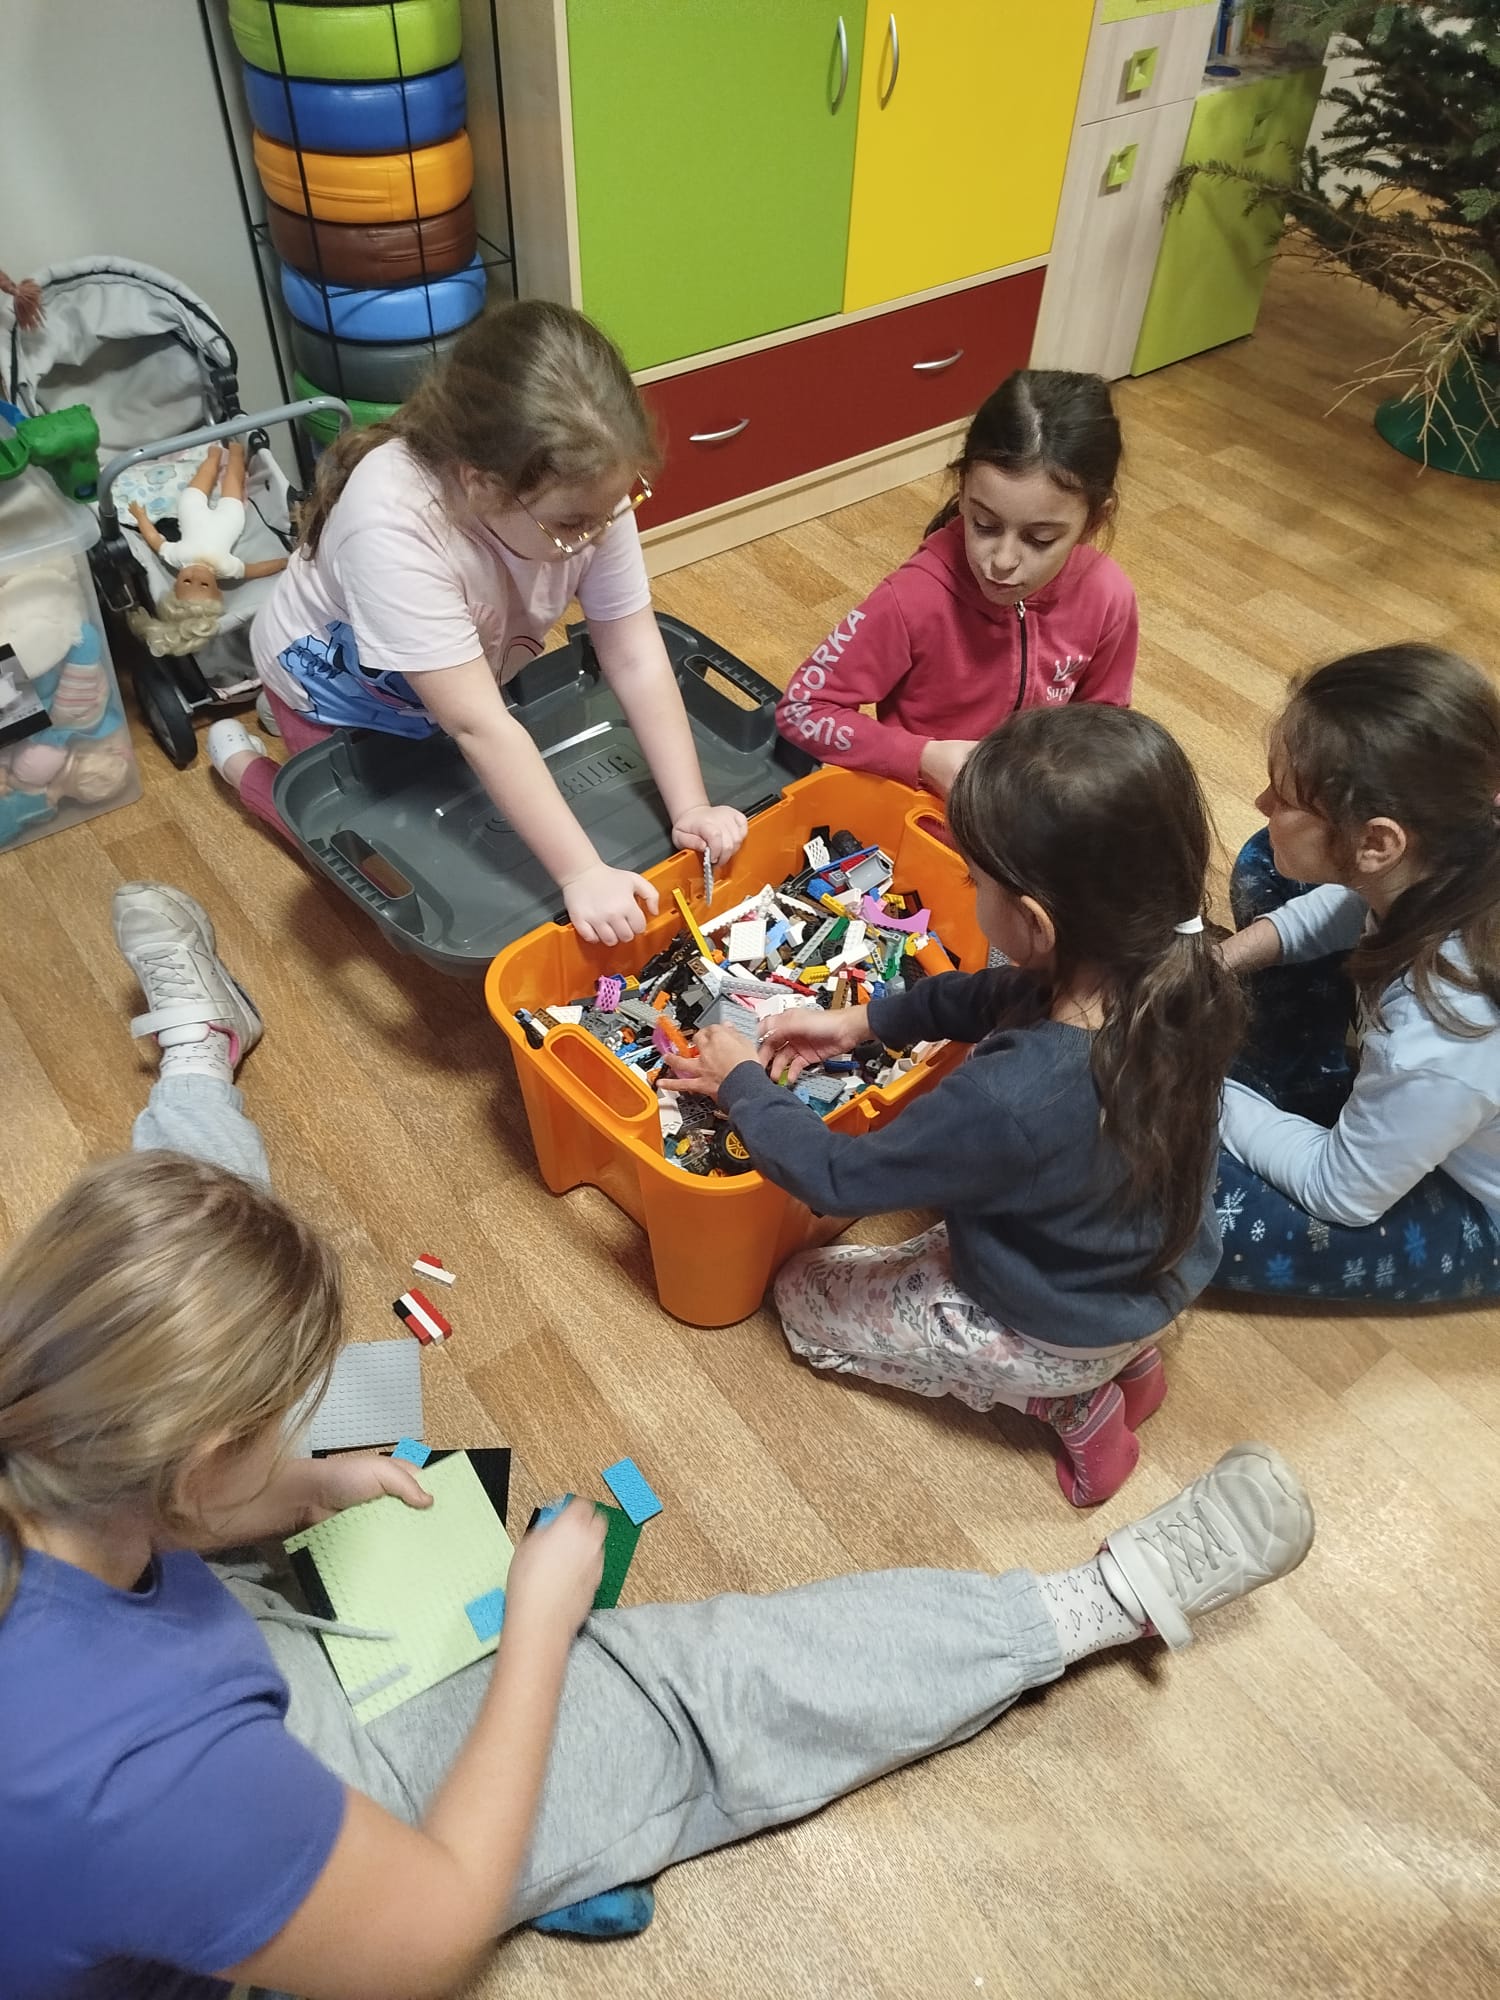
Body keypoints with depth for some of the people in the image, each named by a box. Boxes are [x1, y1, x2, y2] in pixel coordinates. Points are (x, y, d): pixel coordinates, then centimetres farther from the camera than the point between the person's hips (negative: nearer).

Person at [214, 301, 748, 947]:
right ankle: (245, 764, 26)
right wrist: (582, 873, -46)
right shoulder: (392, 526, -44)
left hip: (474, 669, 5)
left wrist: (691, 809, -32)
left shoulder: (585, 488, -30)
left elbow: (637, 661, -25)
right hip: (338, 685, -5)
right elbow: (478, 728, -45)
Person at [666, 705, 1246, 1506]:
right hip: (1167, 1280, 7)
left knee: (803, 1293, 15)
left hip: (1056, 1335, -6)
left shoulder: (1010, 1099, -43)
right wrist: (862, 1020, -3)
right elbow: (1005, 997, -1)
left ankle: (1067, 1399, 8)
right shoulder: (1178, 974, -22)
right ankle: (1125, 1355, 19)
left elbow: (839, 1178, -25)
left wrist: (742, 1085, -10)